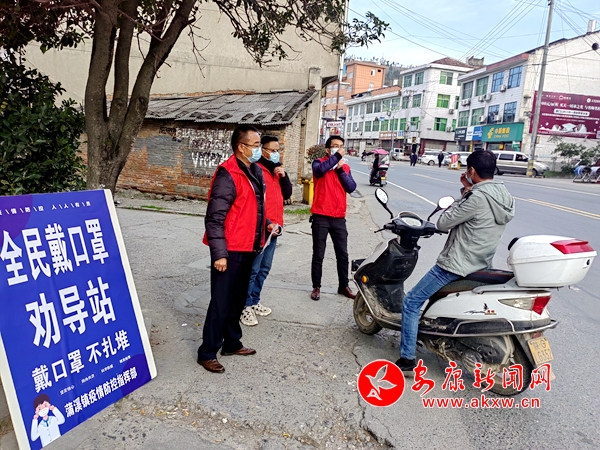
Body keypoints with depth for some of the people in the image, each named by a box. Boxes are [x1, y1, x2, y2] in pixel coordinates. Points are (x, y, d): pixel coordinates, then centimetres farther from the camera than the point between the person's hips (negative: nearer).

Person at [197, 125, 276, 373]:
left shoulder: (255, 171, 10)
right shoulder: (228, 175, -18)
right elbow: (214, 218, -20)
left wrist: (266, 223, 8)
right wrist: (219, 253, -23)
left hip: (248, 248, 9)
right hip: (230, 251, -9)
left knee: (238, 299, 19)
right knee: (221, 302, 1)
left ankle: (231, 343, 35)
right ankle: (207, 353, 15)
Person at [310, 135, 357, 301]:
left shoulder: (345, 167, 12)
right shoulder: (319, 162, 0)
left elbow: (351, 188, -2)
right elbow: (320, 170, -25)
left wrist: (340, 170, -9)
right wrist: (336, 156, -20)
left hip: (339, 218, 4)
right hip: (321, 217, -4)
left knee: (343, 254, 11)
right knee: (318, 255, 4)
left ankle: (343, 285, 25)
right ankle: (316, 287, 16)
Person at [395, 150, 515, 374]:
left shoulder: (478, 197, -24)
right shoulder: (504, 195, 5)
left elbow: (443, 223, -16)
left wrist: (463, 195, -5)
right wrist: (469, 190, 7)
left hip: (456, 265, -10)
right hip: (479, 265, 10)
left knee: (411, 303, -2)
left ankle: (407, 358, 0)